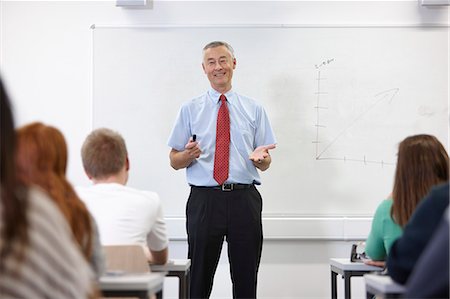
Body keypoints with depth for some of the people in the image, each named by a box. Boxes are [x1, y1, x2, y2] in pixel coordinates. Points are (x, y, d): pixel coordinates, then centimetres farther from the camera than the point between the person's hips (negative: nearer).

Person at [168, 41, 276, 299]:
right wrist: (188, 154, -15)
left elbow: (266, 163, 9)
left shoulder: (254, 109, 10)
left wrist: (260, 157, -14)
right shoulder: (190, 110, 8)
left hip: (245, 200, 1)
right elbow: (174, 161, 7)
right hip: (204, 199, 0)